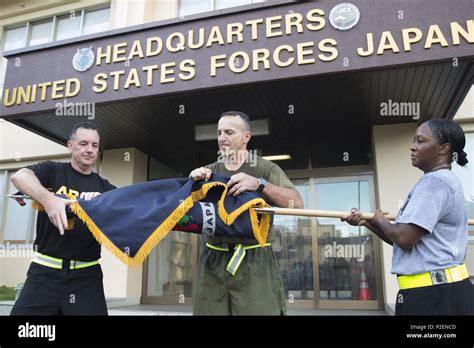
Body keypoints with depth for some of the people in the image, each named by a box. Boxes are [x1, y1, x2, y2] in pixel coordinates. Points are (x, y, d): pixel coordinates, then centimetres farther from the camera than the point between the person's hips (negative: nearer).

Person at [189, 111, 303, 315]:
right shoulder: (209, 171, 13)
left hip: (254, 262, -3)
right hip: (213, 262, 3)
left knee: (259, 310, -6)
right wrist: (194, 179, -13)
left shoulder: (265, 169, 3)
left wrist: (259, 184, -23)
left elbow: (296, 204, -9)